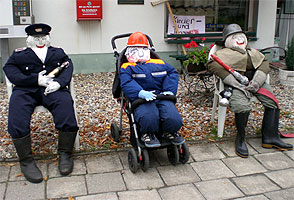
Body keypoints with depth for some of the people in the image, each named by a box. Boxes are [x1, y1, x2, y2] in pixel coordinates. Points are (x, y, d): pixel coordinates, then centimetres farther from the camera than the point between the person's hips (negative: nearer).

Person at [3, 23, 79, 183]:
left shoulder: (58, 52, 29)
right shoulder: (18, 54, 24)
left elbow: (68, 67, 12)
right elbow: (10, 70, 6)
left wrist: (59, 82, -11)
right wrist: (36, 79, -9)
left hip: (53, 88, 0)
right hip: (25, 89, 0)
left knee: (66, 105, -31)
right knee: (17, 122, -28)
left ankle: (65, 154, -16)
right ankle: (26, 161, -14)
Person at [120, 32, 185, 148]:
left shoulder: (159, 63, 28)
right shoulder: (127, 67, 13)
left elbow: (172, 73, 21)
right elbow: (126, 83, -5)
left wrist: (169, 90, 2)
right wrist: (141, 93, -24)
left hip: (161, 97, 3)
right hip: (141, 99, -3)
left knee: (173, 119, -26)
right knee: (149, 118, -37)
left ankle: (170, 132, 8)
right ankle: (148, 134, -5)